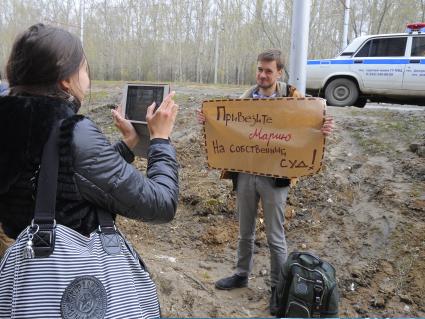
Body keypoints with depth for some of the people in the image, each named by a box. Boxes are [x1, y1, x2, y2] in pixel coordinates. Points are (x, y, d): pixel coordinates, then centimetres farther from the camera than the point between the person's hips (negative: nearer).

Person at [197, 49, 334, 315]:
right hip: (245, 173, 4)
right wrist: (208, 120, -7)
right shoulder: (246, 97, 6)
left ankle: (279, 287, 25)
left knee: (275, 236, 7)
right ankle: (242, 275, 38)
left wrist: (324, 129, -28)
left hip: (274, 176, -4)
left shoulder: (292, 97, -6)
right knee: (245, 231, 18)